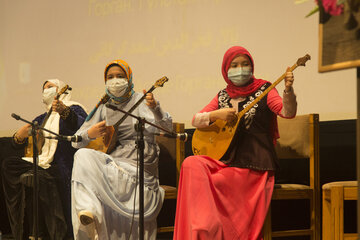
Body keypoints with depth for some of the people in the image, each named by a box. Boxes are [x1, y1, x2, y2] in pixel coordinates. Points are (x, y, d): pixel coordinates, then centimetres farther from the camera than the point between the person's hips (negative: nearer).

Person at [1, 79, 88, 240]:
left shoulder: (73, 109, 3)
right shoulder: (42, 119, 25)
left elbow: (82, 127, -24)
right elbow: (16, 145, 21)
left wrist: (64, 111, -42)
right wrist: (19, 136, -3)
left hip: (59, 167, -7)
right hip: (41, 163, 7)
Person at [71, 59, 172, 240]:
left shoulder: (139, 101, 2)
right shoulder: (104, 108, 15)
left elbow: (166, 128, -14)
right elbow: (76, 141, 13)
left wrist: (155, 108, -35)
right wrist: (89, 134, -11)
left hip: (138, 166, -4)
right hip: (111, 162, 4)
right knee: (83, 156, -23)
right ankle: (87, 210, -34)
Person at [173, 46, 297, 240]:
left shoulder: (263, 90, 2)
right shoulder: (223, 96, 15)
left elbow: (288, 112, -13)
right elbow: (195, 121, 10)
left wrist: (288, 89, -32)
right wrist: (216, 114, -9)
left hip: (254, 166, -5)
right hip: (225, 162, 5)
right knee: (192, 165, -22)